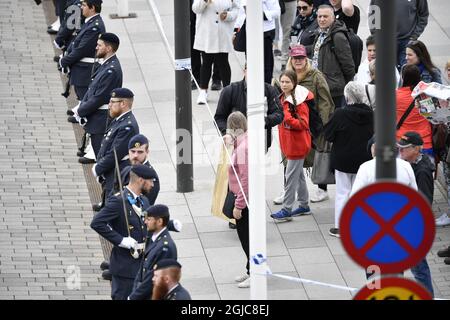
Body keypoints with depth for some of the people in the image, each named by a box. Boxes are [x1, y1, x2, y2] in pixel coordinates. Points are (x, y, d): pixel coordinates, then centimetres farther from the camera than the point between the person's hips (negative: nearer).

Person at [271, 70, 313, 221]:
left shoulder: (299, 101, -18)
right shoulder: (283, 98, 9)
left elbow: (303, 124, -21)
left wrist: (288, 119, -31)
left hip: (297, 144, -9)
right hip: (288, 143, 9)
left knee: (291, 176, -7)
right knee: (298, 174, 18)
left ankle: (287, 210, -4)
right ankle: (304, 205, 28)